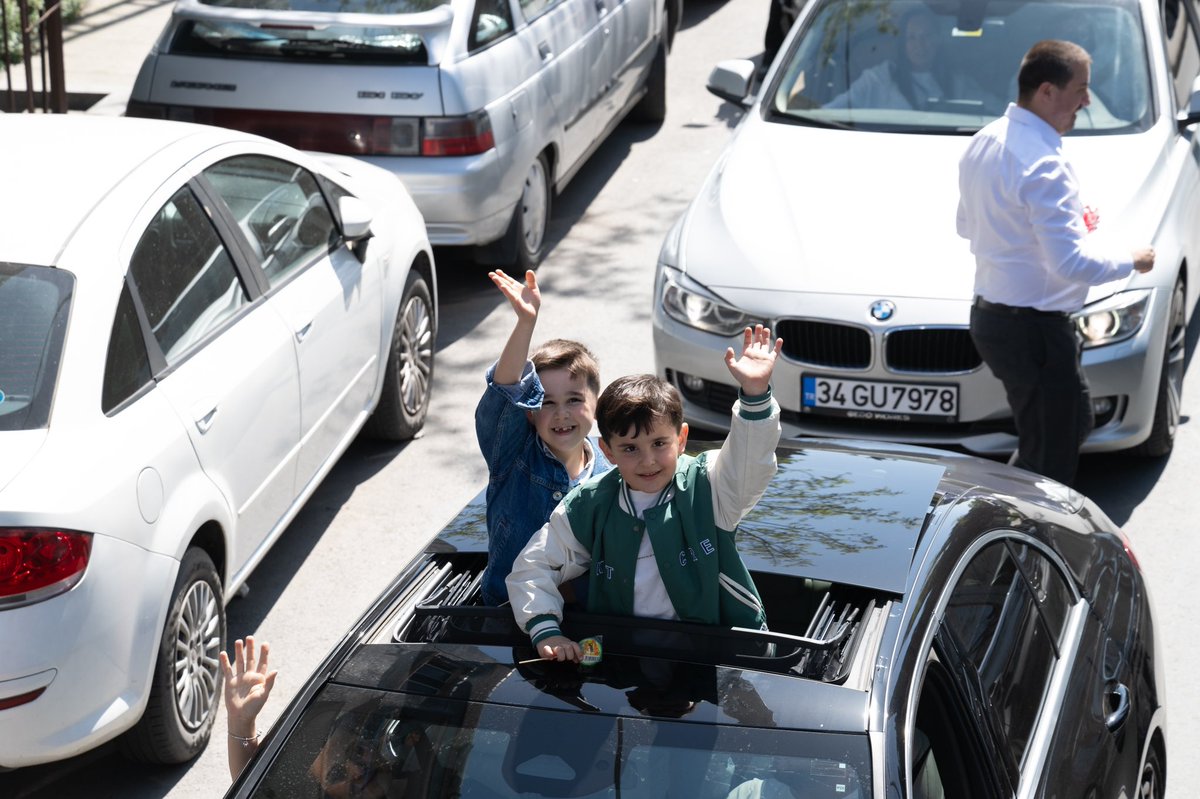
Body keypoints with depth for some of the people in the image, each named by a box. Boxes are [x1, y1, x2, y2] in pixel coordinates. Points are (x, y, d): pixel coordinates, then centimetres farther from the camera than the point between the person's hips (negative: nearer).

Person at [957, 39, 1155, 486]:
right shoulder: (1043, 164, -23)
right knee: (1049, 464, 2)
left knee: (1074, 422, 25)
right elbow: (1071, 264, -27)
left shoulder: (984, 142, 6)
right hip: (1034, 331, -10)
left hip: (990, 313, 10)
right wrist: (1131, 260, -8)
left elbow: (967, 225, 19)